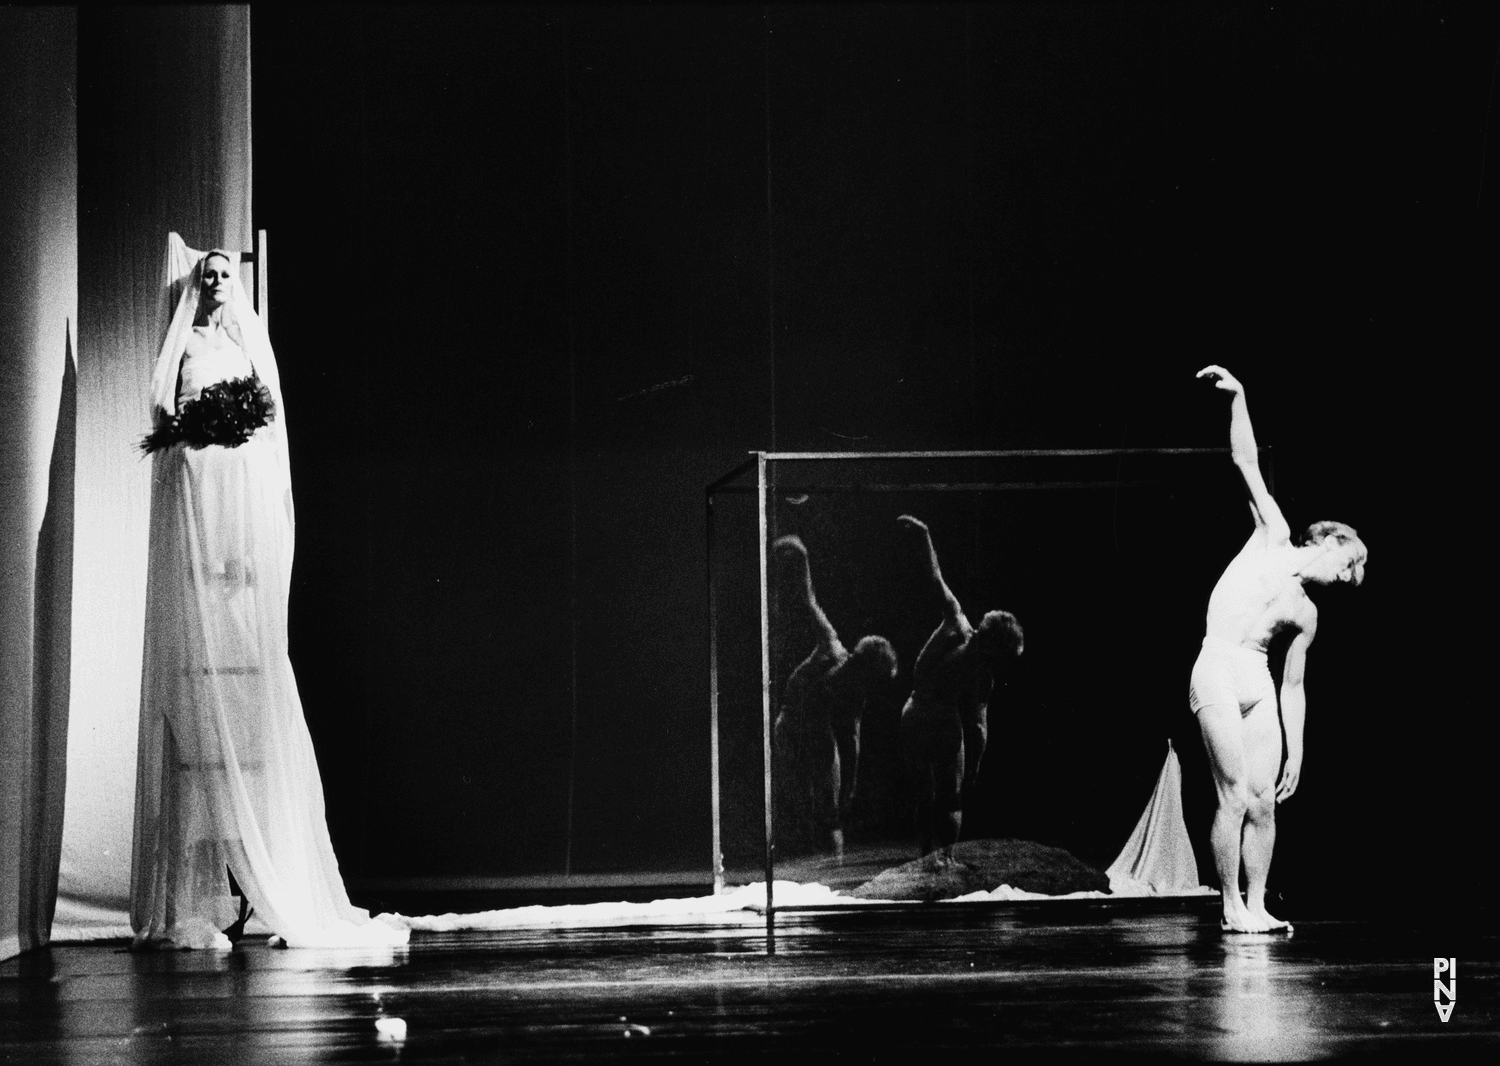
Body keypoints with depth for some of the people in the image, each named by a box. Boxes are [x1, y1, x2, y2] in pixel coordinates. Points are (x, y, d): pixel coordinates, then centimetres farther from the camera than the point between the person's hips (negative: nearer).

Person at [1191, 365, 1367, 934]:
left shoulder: (1306, 616, 18)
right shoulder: (1274, 536, 7)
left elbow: (1294, 688, 20)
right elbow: (1247, 463, 6)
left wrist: (1296, 750, 14)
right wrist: (1238, 398, 2)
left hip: (1259, 684, 6)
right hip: (1219, 672, -6)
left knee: (1263, 802, 0)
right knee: (1235, 796, -9)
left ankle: (1256, 905, 10)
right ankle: (1232, 908, -3)